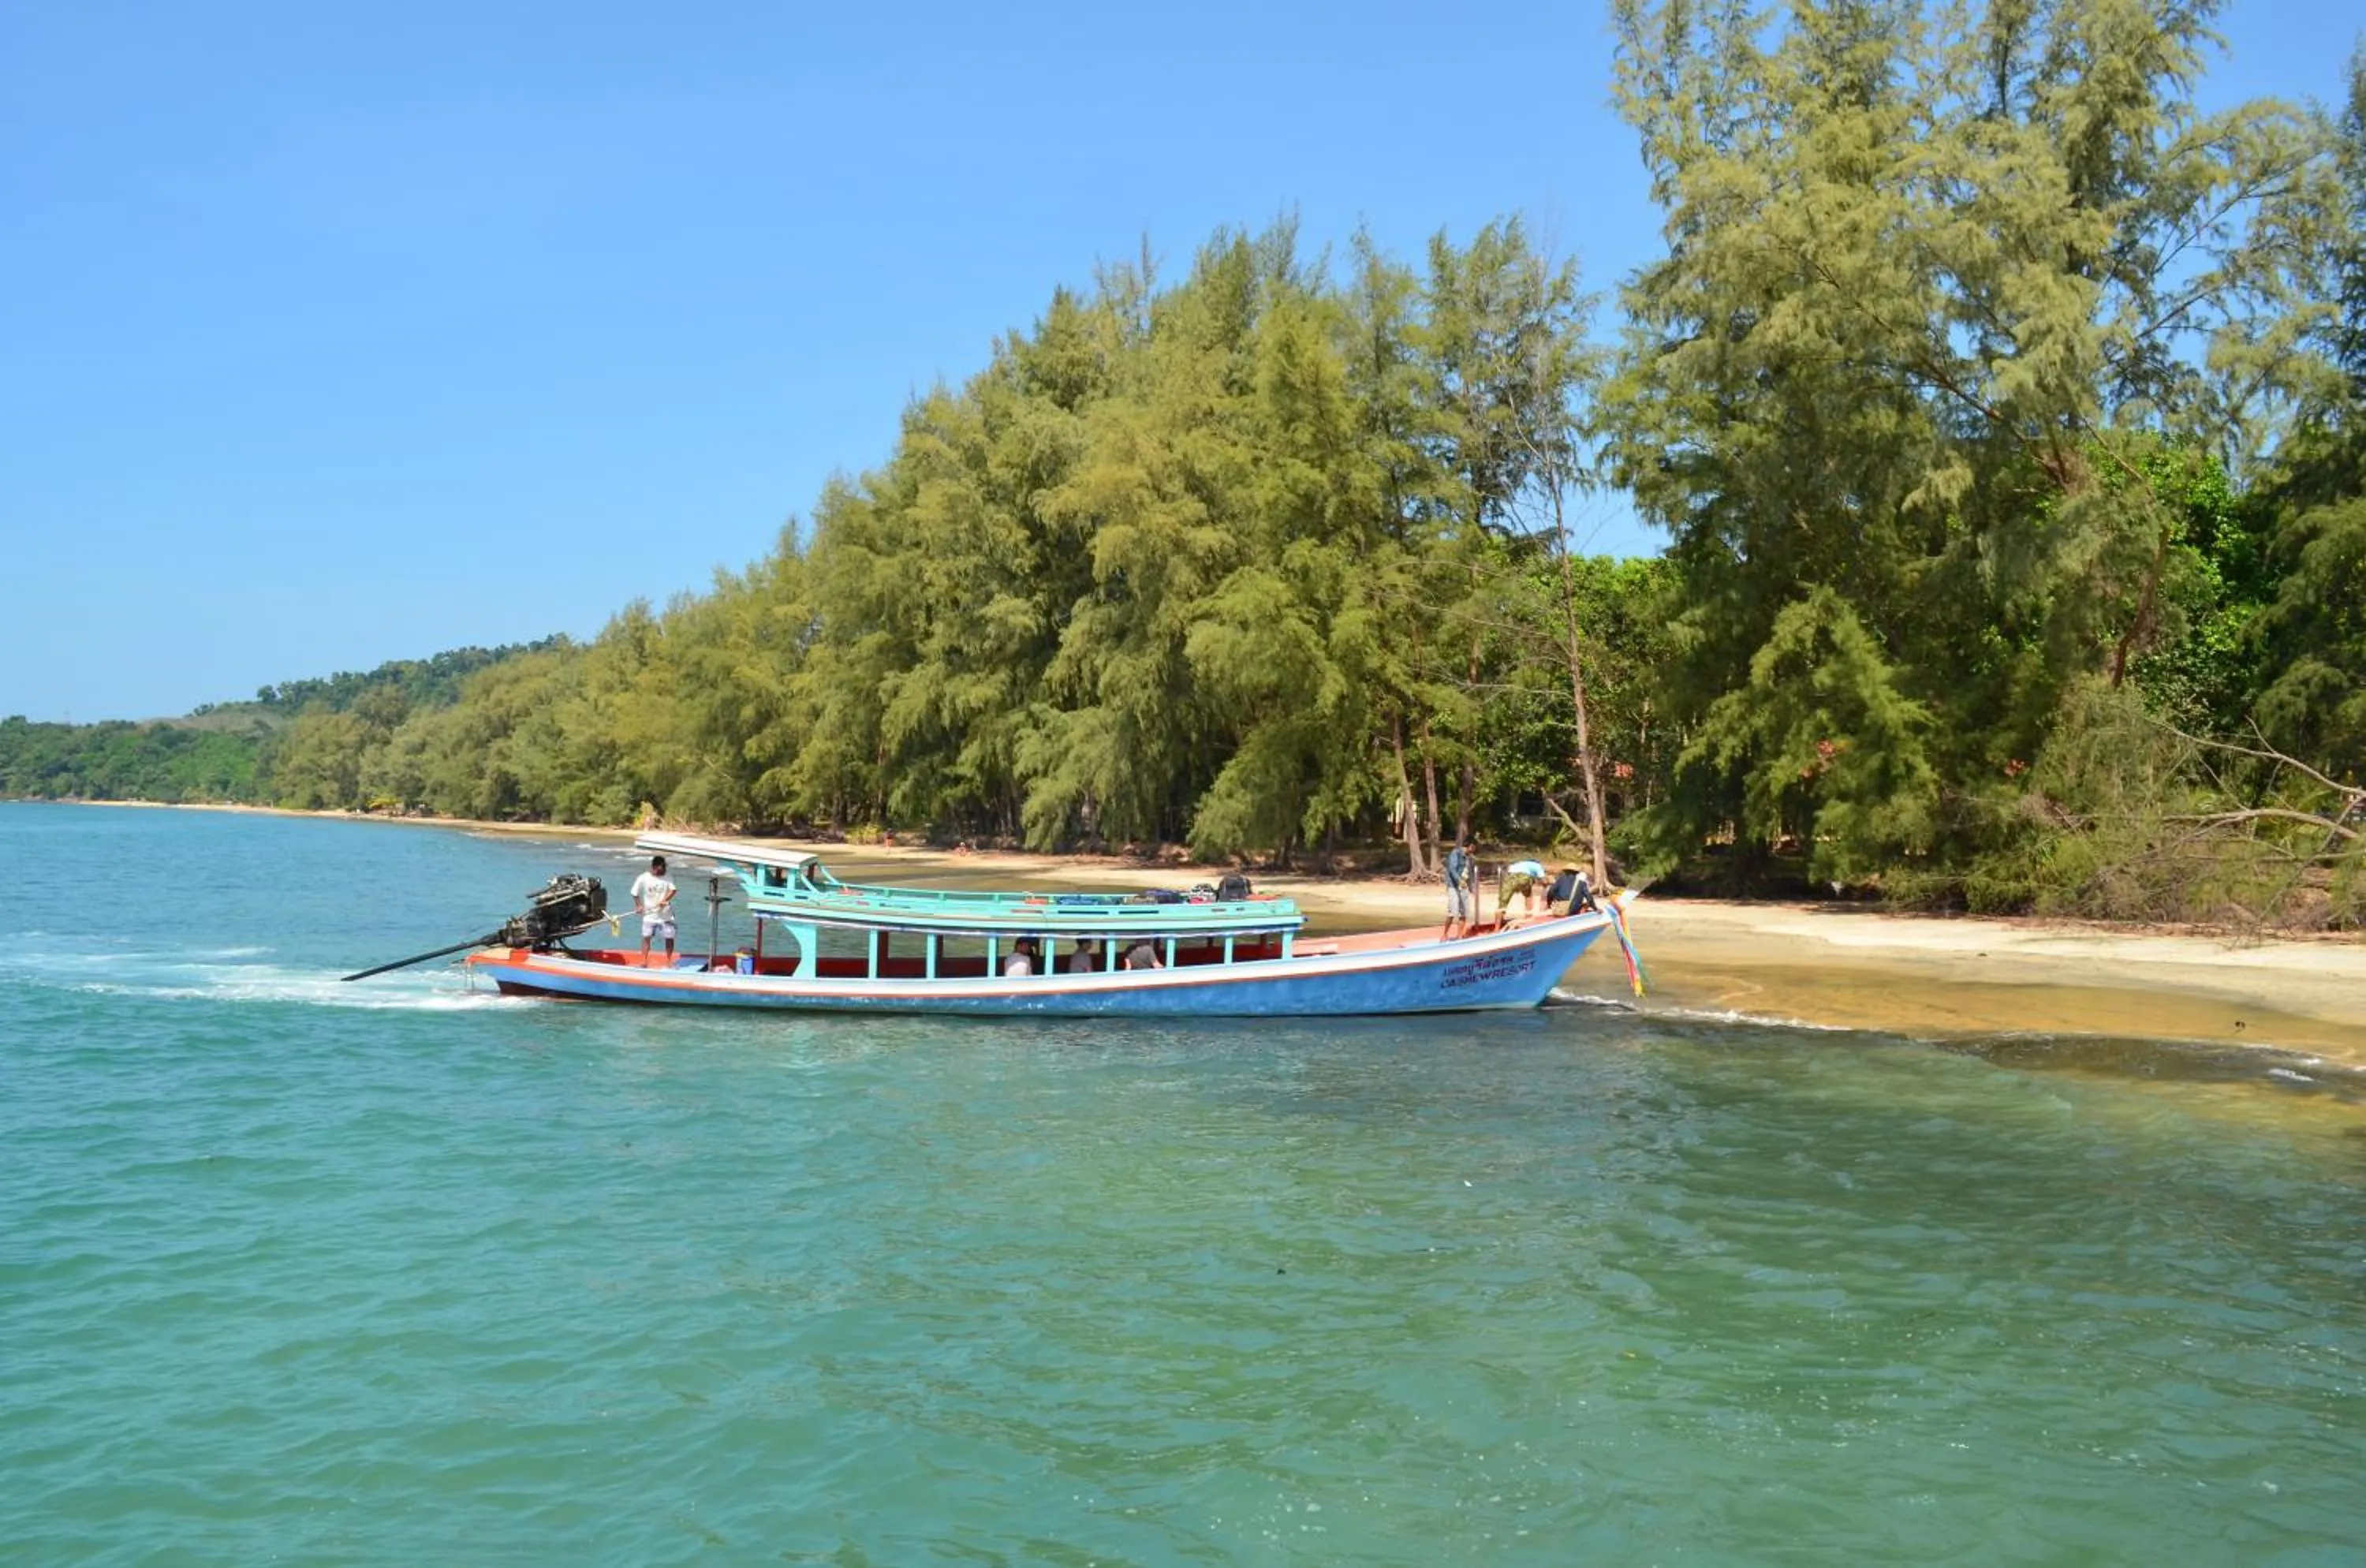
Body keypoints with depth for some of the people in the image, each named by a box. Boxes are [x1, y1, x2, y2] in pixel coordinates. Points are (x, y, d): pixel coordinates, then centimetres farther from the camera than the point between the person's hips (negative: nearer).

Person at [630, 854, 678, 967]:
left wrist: (665, 900, -28)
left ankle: (669, 962, 17)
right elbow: (635, 893, 3)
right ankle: (644, 962, 7)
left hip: (666, 913, 1)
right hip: (649, 914, -1)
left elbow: (672, 890, -14)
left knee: (670, 937, 2)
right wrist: (638, 906, -5)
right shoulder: (643, 878, -6)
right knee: (646, 937, 0)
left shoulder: (667, 878, -1)